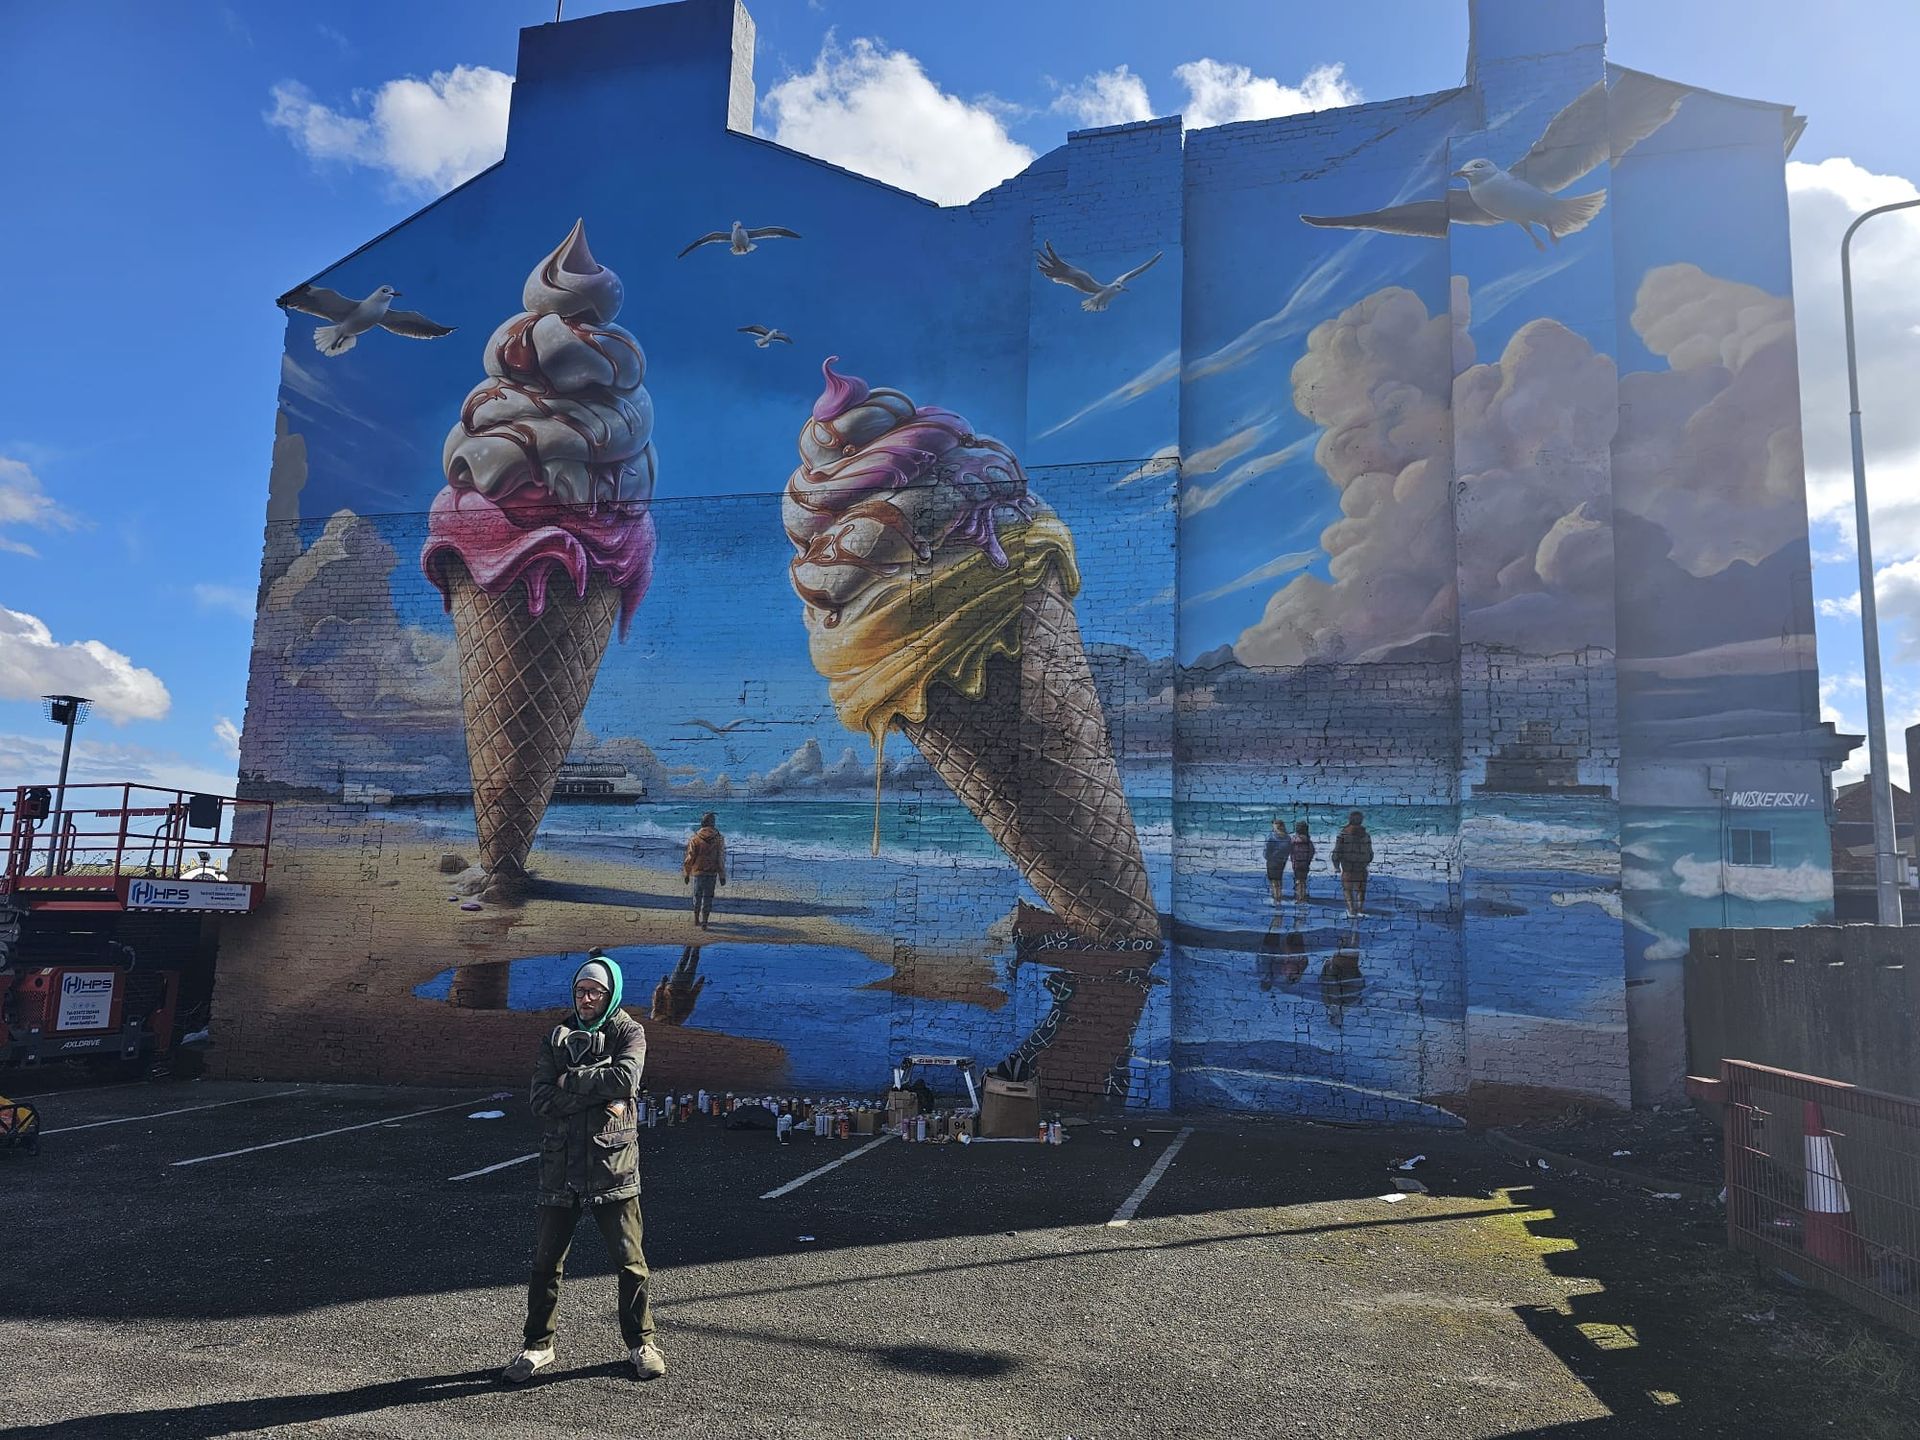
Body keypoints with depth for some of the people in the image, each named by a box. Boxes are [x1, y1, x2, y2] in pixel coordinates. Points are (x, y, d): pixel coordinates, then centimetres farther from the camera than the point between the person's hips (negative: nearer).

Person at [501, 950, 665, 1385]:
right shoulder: (556, 1038, 8)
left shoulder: (629, 1033, 0)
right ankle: (538, 1345, 29)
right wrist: (599, 1096, -15)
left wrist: (570, 1080, -10)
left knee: (629, 1260, 4)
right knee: (545, 1261, 11)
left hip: (613, 1164, -3)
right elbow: (542, 1101, -5)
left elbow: (625, 1079, -20)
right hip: (561, 1165, 3)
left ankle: (641, 1342, 22)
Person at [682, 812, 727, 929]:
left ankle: (697, 919, 30)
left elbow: (690, 858, -4)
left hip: (697, 872, 0)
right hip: (712, 873, 0)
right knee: (707, 898, 6)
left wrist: (686, 874, 7)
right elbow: (721, 859, -4)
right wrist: (722, 876, 2)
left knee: (697, 896, 17)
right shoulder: (718, 839, -6)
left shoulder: (695, 839, -8)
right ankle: (704, 923, 3)